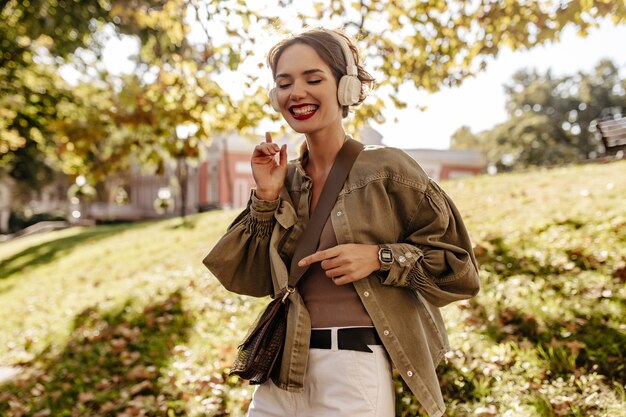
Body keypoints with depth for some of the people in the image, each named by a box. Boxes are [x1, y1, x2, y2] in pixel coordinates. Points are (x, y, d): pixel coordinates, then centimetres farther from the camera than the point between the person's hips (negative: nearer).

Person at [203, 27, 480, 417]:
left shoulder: (386, 168, -9)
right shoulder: (285, 177, 5)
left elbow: (458, 264, -4)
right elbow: (251, 279, 4)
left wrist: (379, 257, -17)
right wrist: (266, 197, -6)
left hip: (355, 372, -4)